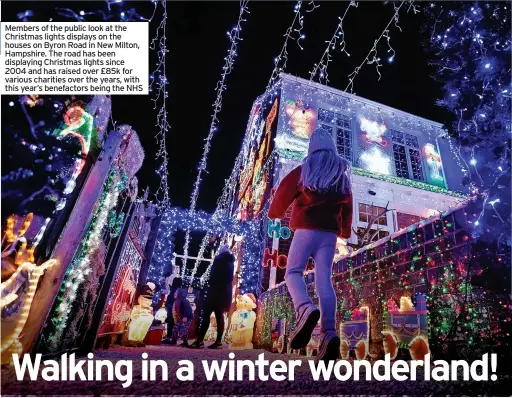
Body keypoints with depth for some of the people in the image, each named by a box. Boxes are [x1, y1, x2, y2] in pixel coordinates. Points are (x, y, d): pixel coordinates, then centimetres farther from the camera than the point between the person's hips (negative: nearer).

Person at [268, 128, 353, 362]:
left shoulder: (305, 169, 5)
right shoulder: (343, 174, 18)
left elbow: (286, 190, 5)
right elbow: (347, 205, 23)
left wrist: (275, 212, 23)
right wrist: (345, 231, 35)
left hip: (307, 228, -4)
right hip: (330, 232, 4)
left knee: (293, 272, -1)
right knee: (324, 280, -3)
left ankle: (306, 310, -30)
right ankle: (329, 332, -17)